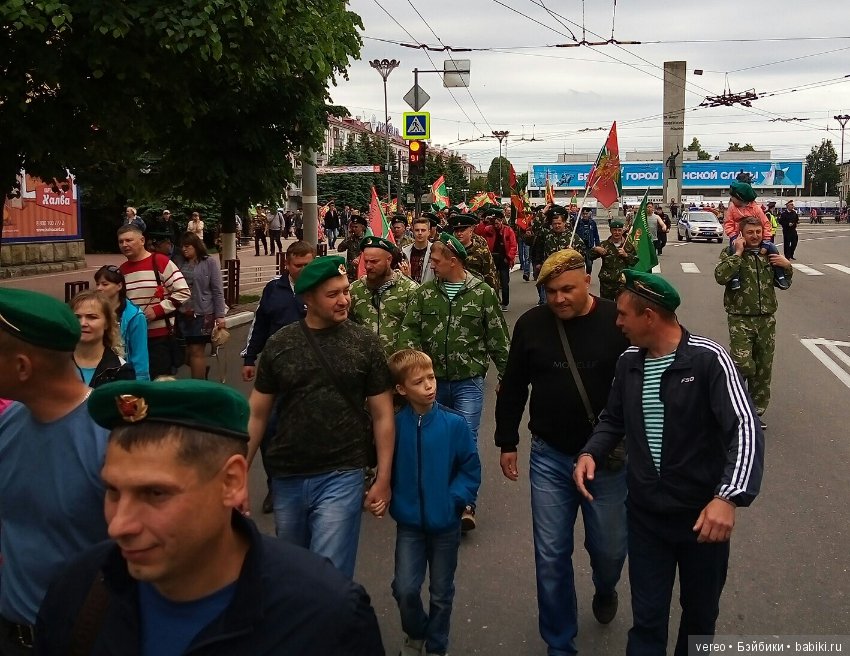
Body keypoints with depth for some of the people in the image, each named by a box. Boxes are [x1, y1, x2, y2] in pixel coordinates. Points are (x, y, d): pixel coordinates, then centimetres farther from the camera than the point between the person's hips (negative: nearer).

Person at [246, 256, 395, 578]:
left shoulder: (365, 343, -4)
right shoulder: (279, 344, -1)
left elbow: (382, 415, -1)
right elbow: (257, 414, 4)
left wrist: (383, 479, -3)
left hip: (341, 477, -2)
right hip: (286, 477, 3)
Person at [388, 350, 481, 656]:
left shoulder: (454, 423, -13)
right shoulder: (394, 426, -12)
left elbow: (470, 469, -6)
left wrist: (455, 499, -15)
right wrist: (394, 501, -9)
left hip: (445, 523, 0)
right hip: (409, 523, 0)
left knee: (441, 594, 14)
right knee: (405, 589, -6)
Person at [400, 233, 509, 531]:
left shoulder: (483, 293, -4)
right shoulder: (424, 293, 3)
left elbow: (498, 338, 0)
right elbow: (409, 332, -1)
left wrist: (506, 376, 2)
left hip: (468, 381, -3)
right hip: (433, 381, 3)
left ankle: (466, 503, 5)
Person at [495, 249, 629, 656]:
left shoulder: (617, 322, -10)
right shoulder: (531, 324, -3)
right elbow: (512, 388, 7)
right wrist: (507, 442, 9)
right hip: (549, 458, 1)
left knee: (609, 546, 13)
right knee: (551, 555, 5)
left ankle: (605, 589, 50)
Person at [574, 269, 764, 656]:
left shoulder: (708, 360, -17)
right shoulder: (628, 363, 1)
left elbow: (745, 428, -24)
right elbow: (613, 420, 14)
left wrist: (729, 496, -38)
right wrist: (591, 453, -6)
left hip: (703, 513, -3)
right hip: (644, 513, 3)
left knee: (700, 612, 19)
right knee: (647, 617, 10)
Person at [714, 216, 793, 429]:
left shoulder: (769, 253, 11)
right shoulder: (730, 253, -3)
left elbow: (783, 284, 21)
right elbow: (721, 276, -23)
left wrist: (787, 267, 2)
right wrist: (738, 253, -19)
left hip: (766, 319, 5)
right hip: (740, 319, -5)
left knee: (763, 369, 9)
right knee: (743, 366, -17)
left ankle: (757, 411, 24)